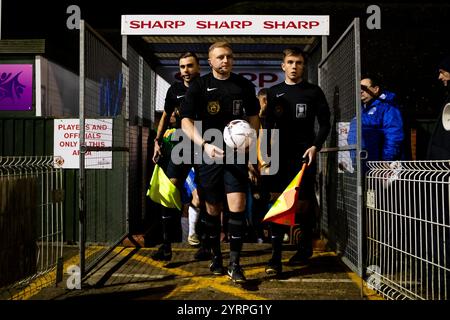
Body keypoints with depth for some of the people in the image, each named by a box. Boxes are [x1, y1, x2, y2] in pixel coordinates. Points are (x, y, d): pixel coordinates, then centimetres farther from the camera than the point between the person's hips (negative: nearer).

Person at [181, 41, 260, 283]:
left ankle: (234, 263, 0)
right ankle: (216, 257, 27)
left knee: (237, 206, -10)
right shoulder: (199, 86, 1)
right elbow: (186, 121, -4)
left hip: (236, 155, 1)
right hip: (209, 155, 0)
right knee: (212, 208, 9)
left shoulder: (244, 85, 7)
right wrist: (204, 144, -19)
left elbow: (253, 117, 18)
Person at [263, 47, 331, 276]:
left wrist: (315, 146, -10)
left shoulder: (313, 92, 6)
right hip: (280, 156, 2)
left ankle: (304, 249, 24)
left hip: (304, 156, -1)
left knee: (302, 206, 2)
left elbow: (325, 124, 5)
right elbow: (269, 125, 14)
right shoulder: (274, 92, 13)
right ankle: (275, 258, -5)